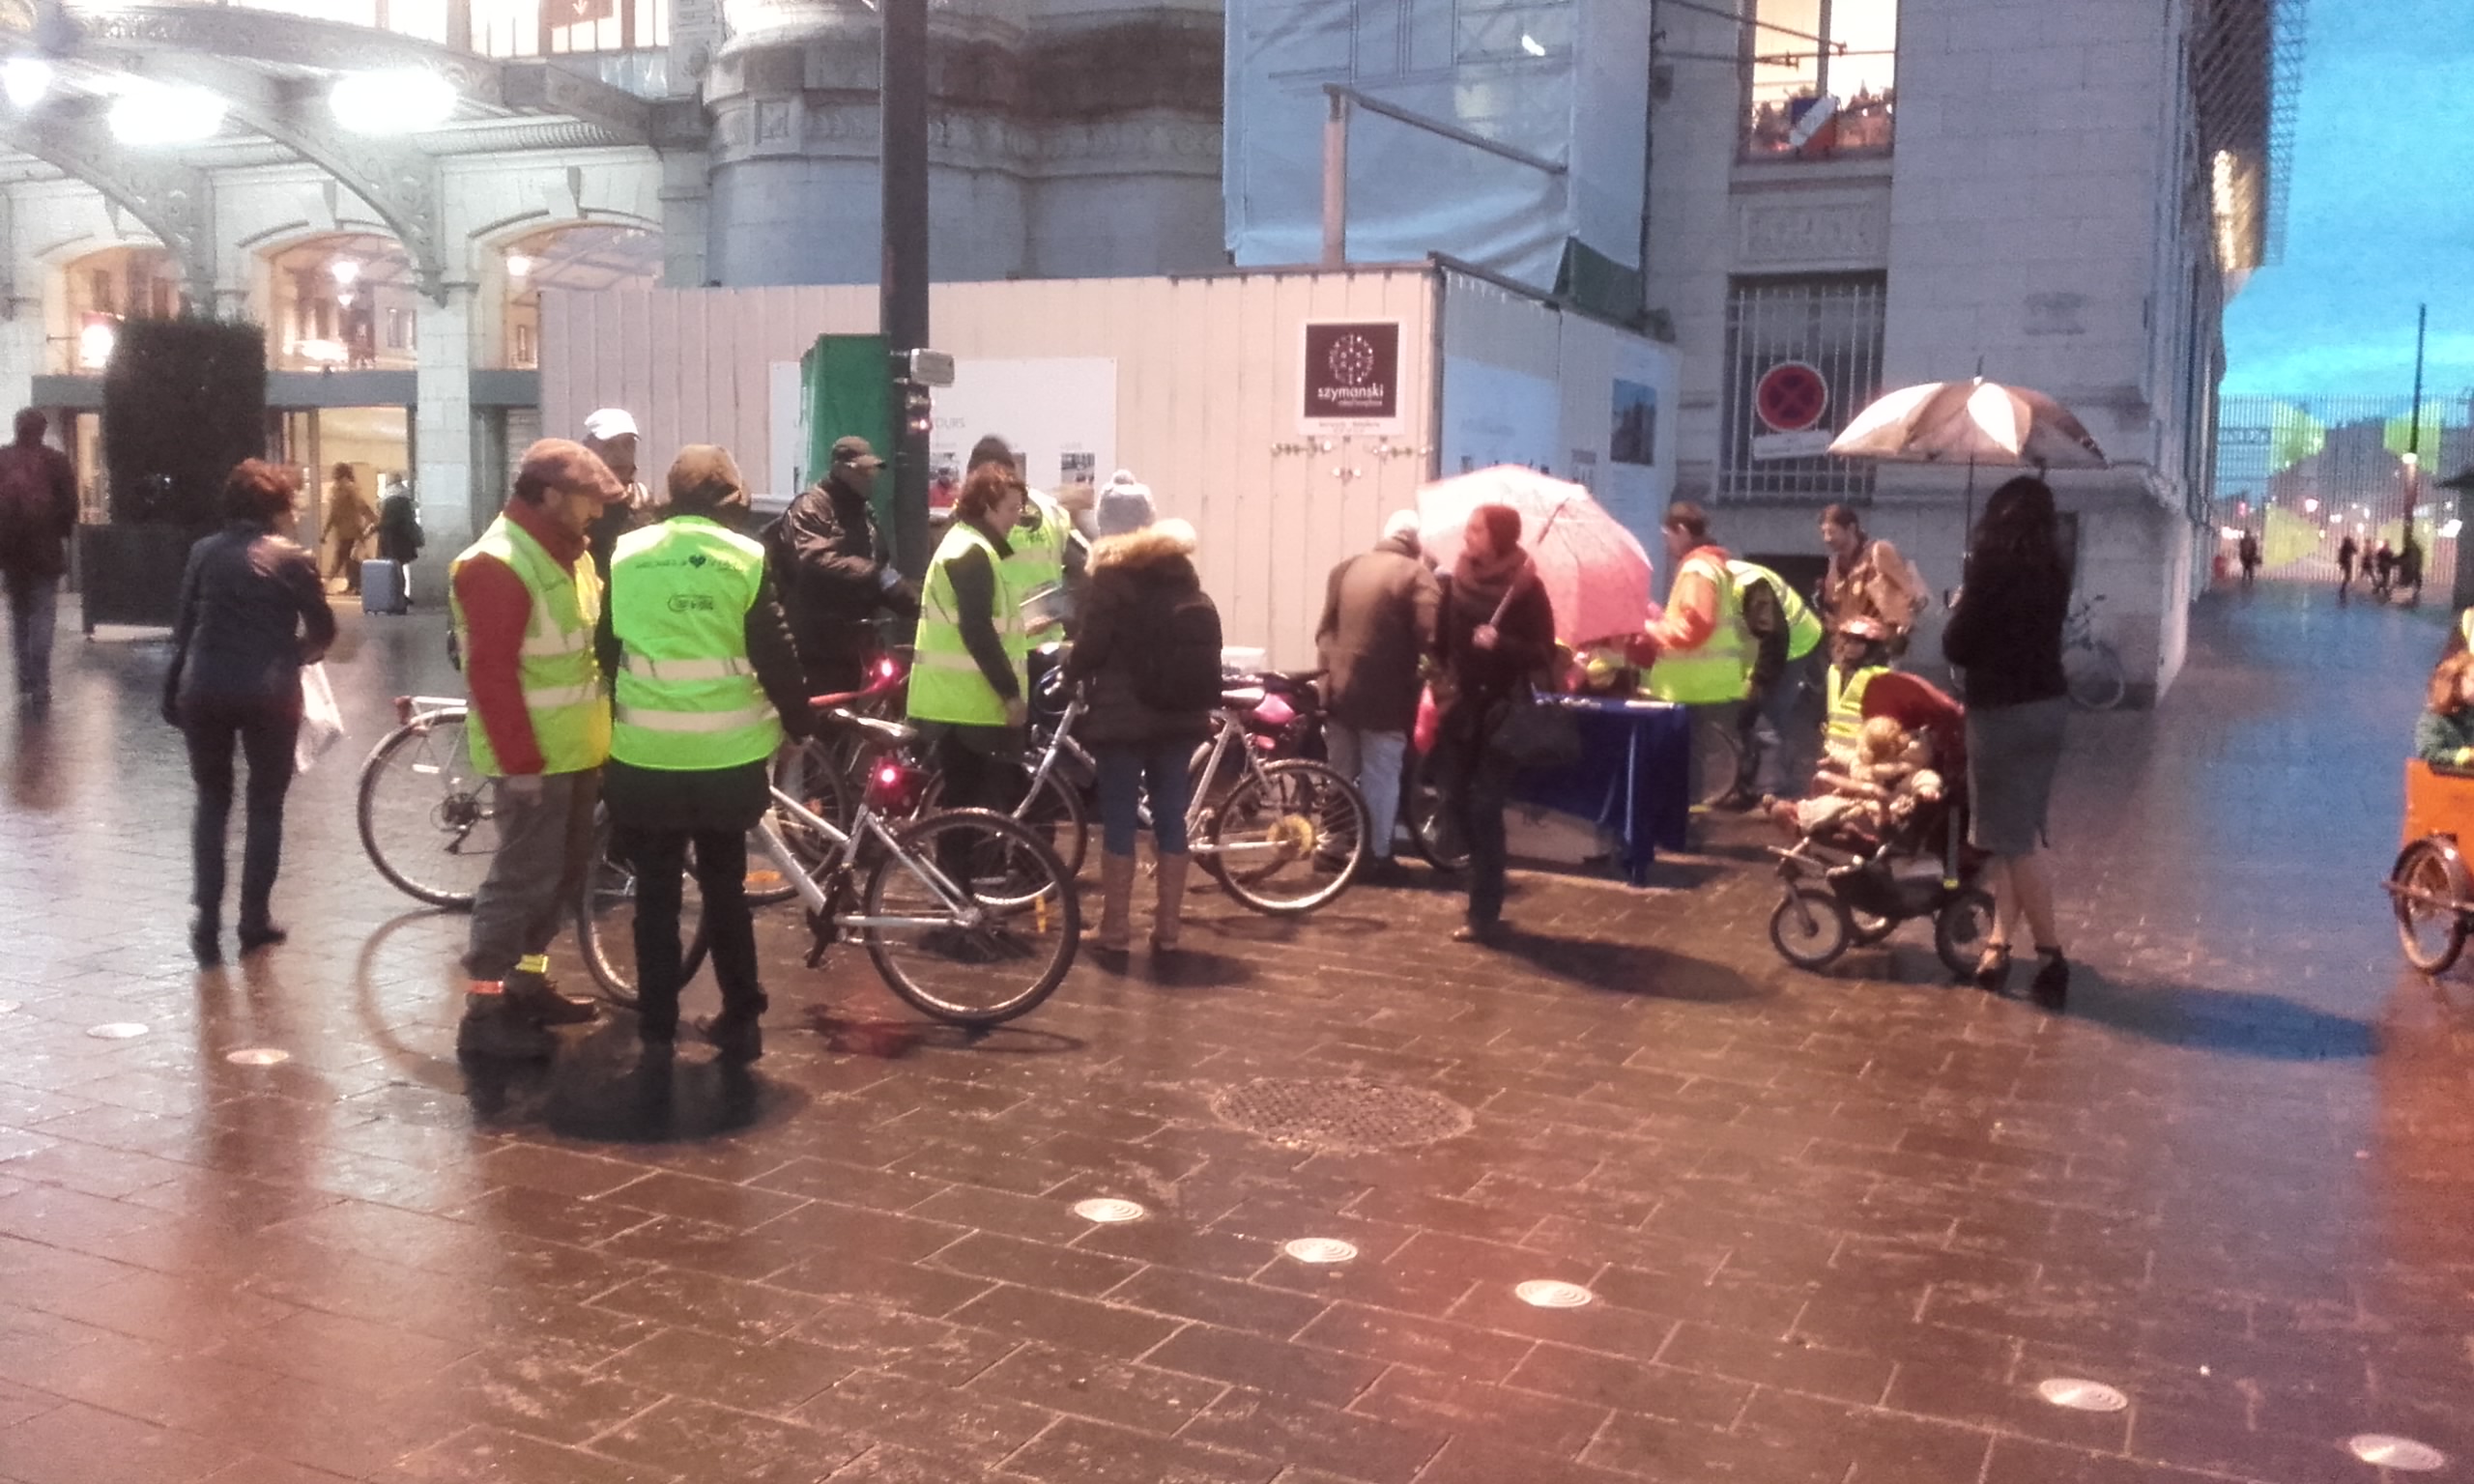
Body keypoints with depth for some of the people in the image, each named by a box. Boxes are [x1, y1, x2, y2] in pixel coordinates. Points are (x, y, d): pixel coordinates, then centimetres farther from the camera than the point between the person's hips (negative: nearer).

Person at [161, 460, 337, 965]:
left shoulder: (205, 552, 6)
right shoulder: (293, 559, -3)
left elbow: (183, 625, 8)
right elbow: (323, 632, 1)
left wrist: (176, 691, 19)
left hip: (204, 691, 3)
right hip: (268, 694, -3)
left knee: (211, 802, 15)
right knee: (265, 805, 10)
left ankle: (206, 922, 9)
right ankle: (255, 920, 12)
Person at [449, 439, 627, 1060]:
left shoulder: (567, 553, 11)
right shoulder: (498, 565, -19)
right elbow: (491, 672, -22)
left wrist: (600, 732, 17)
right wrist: (521, 760, -23)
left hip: (576, 747, 10)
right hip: (535, 754, -9)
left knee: (564, 869, 17)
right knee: (524, 876, -5)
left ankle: (527, 982, 30)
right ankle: (484, 1011, 4)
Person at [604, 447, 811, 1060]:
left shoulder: (623, 554, 1)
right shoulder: (745, 557, -5)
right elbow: (776, 657, -6)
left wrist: (605, 728, 18)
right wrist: (799, 724, 8)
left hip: (644, 755, 1)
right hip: (727, 754, 0)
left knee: (656, 893, 12)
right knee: (726, 889, 14)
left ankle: (656, 1024, 17)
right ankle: (741, 1021, 17)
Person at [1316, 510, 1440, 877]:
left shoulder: (1345, 569, 11)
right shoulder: (1416, 575, -7)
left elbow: (1324, 628, 12)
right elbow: (1431, 636, -16)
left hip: (1338, 688, 6)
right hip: (1384, 693, -5)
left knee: (1340, 774, 16)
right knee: (1381, 776, 3)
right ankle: (1377, 856, 6)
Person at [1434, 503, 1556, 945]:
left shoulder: (1526, 589, -11)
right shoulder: (1457, 582, 3)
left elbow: (1544, 654, -14)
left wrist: (1500, 644, -27)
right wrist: (1442, 681, 4)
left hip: (1502, 711, -5)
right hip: (1460, 707, 5)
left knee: (1485, 809, -7)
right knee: (1457, 801, 8)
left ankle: (1484, 915, 0)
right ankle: (1485, 897, 27)